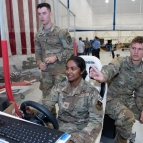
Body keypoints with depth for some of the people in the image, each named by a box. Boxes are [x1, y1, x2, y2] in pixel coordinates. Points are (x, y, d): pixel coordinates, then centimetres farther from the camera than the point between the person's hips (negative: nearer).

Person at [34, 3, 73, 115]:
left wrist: (56, 57, -19)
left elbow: (70, 50, -7)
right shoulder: (39, 34, 8)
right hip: (46, 70, 6)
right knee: (46, 95, 14)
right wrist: (39, 62, -3)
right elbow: (38, 51, 16)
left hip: (60, 69, -5)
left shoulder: (61, 32, -8)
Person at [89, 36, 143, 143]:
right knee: (127, 117, -31)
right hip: (112, 98, -6)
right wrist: (103, 76, -63)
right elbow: (111, 69, -39)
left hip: (128, 99, 7)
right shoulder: (120, 61, -14)